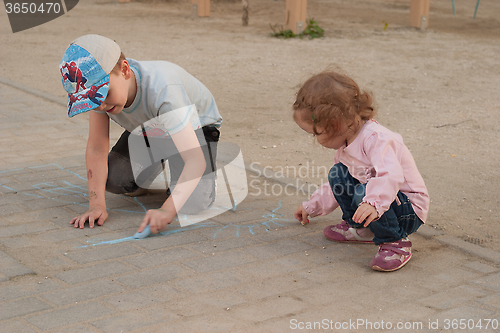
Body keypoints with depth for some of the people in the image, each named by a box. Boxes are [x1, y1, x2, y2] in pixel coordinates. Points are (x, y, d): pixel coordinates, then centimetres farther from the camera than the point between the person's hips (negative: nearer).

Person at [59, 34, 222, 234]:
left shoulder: (162, 90, -43)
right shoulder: (98, 85, -27)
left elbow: (195, 159, -46)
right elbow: (97, 148, -21)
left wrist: (167, 211, -58)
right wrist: (97, 204, -31)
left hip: (194, 126, -5)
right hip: (147, 129, 5)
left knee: (191, 204, -25)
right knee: (114, 180, -17)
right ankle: (156, 163, 16)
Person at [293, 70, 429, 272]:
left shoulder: (375, 138, -26)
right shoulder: (346, 144, 6)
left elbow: (390, 176, -44)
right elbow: (337, 187, 22)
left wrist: (374, 203, -59)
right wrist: (311, 207, 28)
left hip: (410, 211, -9)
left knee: (363, 193, -35)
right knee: (338, 174, 4)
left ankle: (395, 243, -18)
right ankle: (360, 228, 15)